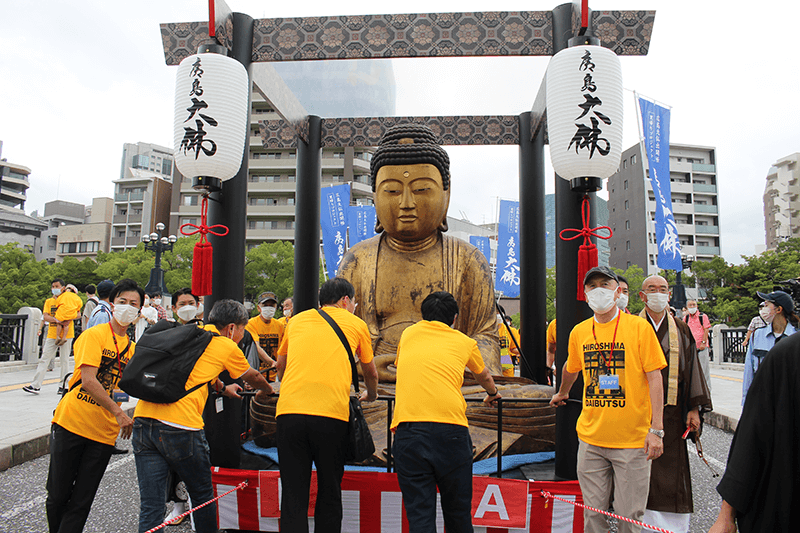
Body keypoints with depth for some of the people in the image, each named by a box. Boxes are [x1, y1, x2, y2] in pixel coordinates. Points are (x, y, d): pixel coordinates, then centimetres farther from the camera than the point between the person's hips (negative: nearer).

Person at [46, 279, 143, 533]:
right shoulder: (94, 335, -7)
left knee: (81, 503, 5)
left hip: (104, 433, 4)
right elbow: (88, 380, -17)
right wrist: (118, 413, -20)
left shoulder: (133, 348, 12)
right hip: (71, 423, -4)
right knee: (58, 495, 8)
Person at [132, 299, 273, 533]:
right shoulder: (227, 347, 5)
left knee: (150, 508, 7)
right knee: (203, 497, 15)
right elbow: (254, 378, 24)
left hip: (143, 418, 6)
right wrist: (266, 391, 45)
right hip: (180, 426, -6)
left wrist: (223, 388, 55)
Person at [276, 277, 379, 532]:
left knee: (293, 493, 8)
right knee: (329, 492, 14)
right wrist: (371, 394, 49)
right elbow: (370, 372, 28)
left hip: (289, 410, 2)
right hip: (332, 415, -1)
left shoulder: (298, 320, 21)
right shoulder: (355, 324, 15)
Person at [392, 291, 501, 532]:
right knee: (457, 511, 15)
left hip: (407, 427, 0)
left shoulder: (408, 334, 21)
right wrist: (493, 394, 63)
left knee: (419, 513, 3)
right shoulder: (464, 342, 19)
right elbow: (484, 377, 40)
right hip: (451, 429, 0)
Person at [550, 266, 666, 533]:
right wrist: (562, 394, 38)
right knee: (593, 511, 11)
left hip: (632, 439, -3)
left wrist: (656, 429, -13)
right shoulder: (579, 332, 4)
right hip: (590, 438, 3)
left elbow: (654, 377, -8)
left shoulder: (639, 327, -6)